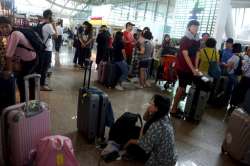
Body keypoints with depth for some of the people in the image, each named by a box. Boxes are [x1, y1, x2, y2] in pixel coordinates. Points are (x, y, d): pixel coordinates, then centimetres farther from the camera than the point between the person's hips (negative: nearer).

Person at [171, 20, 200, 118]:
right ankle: (173, 110, 4)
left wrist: (196, 68, 0)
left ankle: (175, 107, 23)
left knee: (182, 87, 11)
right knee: (182, 88, -6)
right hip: (182, 67, -7)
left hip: (190, 68, 7)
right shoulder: (184, 39, -12)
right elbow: (186, 55, -17)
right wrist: (193, 69, -20)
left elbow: (196, 54, 9)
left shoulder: (197, 40, 9)